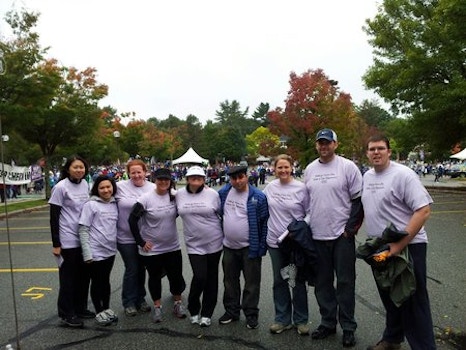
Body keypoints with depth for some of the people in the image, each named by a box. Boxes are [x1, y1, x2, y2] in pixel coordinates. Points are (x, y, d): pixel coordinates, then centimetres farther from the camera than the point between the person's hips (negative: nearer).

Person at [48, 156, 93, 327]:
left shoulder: (85, 184, 5)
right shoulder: (60, 187, -12)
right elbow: (54, 217, -11)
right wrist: (56, 244, -12)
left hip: (85, 239, 6)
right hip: (68, 241, -6)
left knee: (84, 275, 14)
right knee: (68, 277, 5)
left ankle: (80, 308, 29)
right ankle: (66, 313, 19)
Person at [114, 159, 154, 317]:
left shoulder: (153, 188, -1)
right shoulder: (120, 187, -7)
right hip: (126, 237, -3)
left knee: (141, 269, 16)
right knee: (131, 270, 4)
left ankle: (140, 299, 33)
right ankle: (129, 302, 22)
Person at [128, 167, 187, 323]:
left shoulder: (174, 196, -4)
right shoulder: (146, 198, -14)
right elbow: (132, 219, -12)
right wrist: (141, 242, -11)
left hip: (173, 246, 3)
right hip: (152, 249, -2)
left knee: (176, 275, 10)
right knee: (154, 277, 13)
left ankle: (177, 302, 33)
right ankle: (157, 306, 32)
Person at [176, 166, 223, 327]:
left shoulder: (212, 194, -6)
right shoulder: (179, 194, -1)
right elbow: (178, 212, 15)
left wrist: (225, 234, 7)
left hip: (214, 243, 0)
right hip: (194, 244, 0)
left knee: (211, 278, 9)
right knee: (199, 277, -10)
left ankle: (206, 314, 26)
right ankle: (193, 309, 18)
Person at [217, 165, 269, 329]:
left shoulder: (258, 196, -14)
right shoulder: (223, 192, 0)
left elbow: (264, 222, -12)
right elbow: (218, 214, 15)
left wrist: (262, 247, -13)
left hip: (250, 247, -4)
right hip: (229, 246, 5)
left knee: (251, 283, 7)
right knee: (230, 281, 17)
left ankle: (251, 314, 22)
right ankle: (231, 311, 33)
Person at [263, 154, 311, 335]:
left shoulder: (301, 188, -9)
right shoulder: (270, 187, 1)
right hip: (275, 241, 3)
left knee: (298, 281, 9)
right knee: (279, 281, 13)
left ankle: (301, 320, 25)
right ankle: (282, 319, 27)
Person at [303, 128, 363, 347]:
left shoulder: (347, 167, -4)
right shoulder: (309, 169, 9)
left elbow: (358, 199, -4)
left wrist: (351, 228, -10)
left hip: (342, 235, -4)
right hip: (317, 236, 4)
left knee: (345, 282, 3)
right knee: (322, 283, 13)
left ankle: (348, 327, 17)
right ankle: (327, 323, 27)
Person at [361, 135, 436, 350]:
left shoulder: (403, 174, -14)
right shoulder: (367, 176, 8)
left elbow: (423, 210, -21)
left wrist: (400, 244, -24)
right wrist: (373, 241, 12)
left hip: (407, 246, -7)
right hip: (379, 247, 7)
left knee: (413, 302, 0)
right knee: (389, 297, 20)